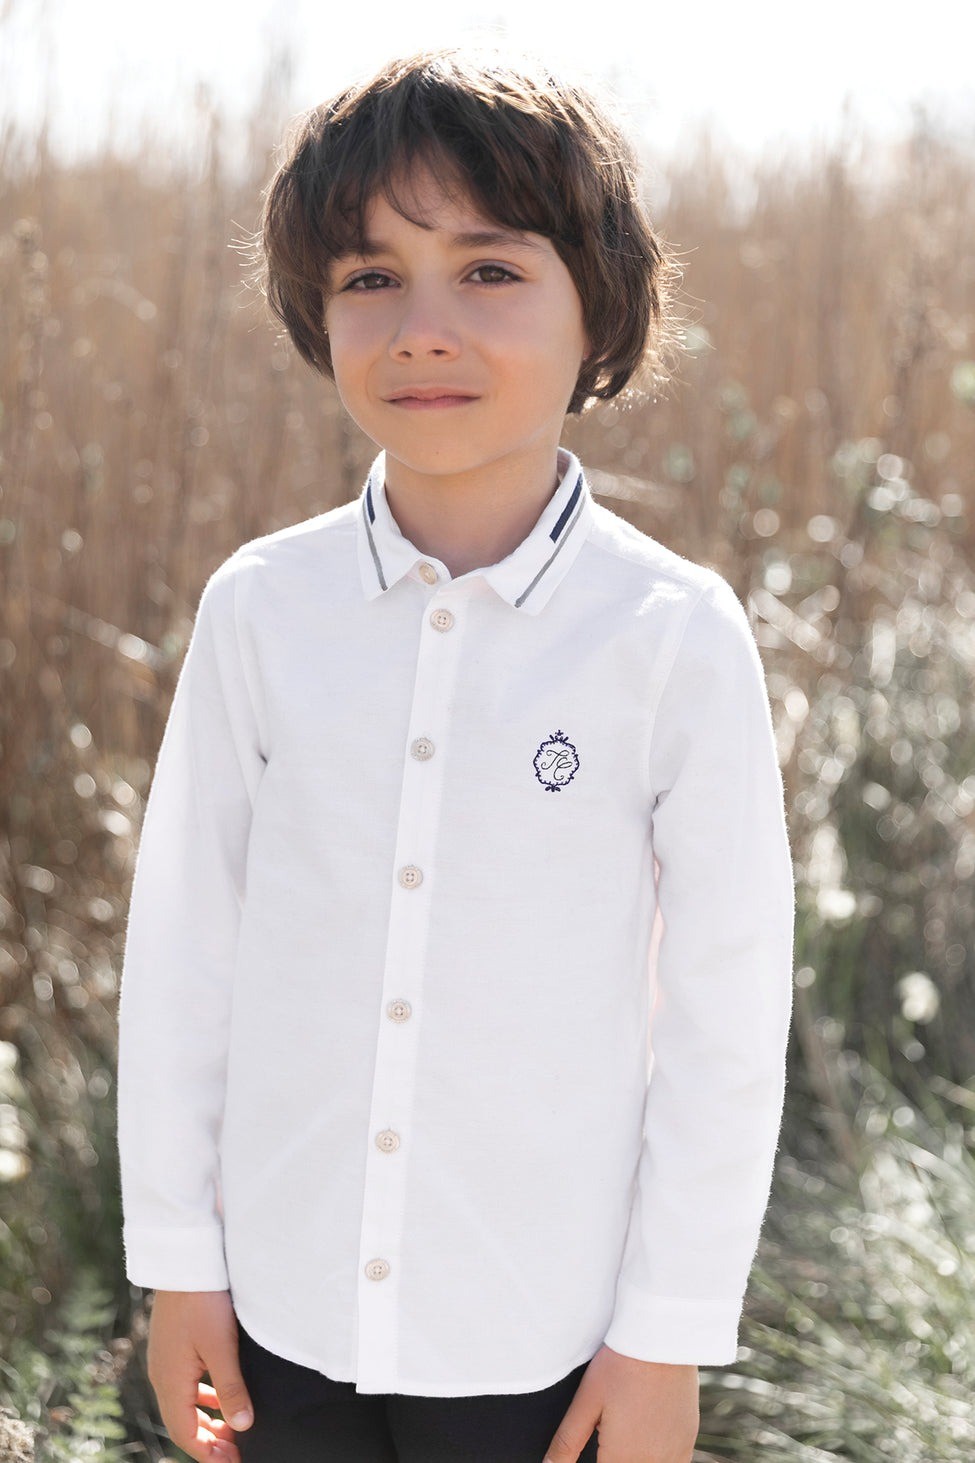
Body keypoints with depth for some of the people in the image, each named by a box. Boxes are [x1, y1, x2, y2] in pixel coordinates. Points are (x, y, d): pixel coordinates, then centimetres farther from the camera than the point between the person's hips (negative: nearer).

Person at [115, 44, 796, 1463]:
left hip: (543, 1341, -2)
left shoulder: (677, 636, -11)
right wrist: (177, 1259, 4)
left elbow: (728, 1013, -6)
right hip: (287, 1308, 2)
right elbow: (183, 944, 2)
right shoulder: (257, 607, -5)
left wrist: (668, 1341, -4)